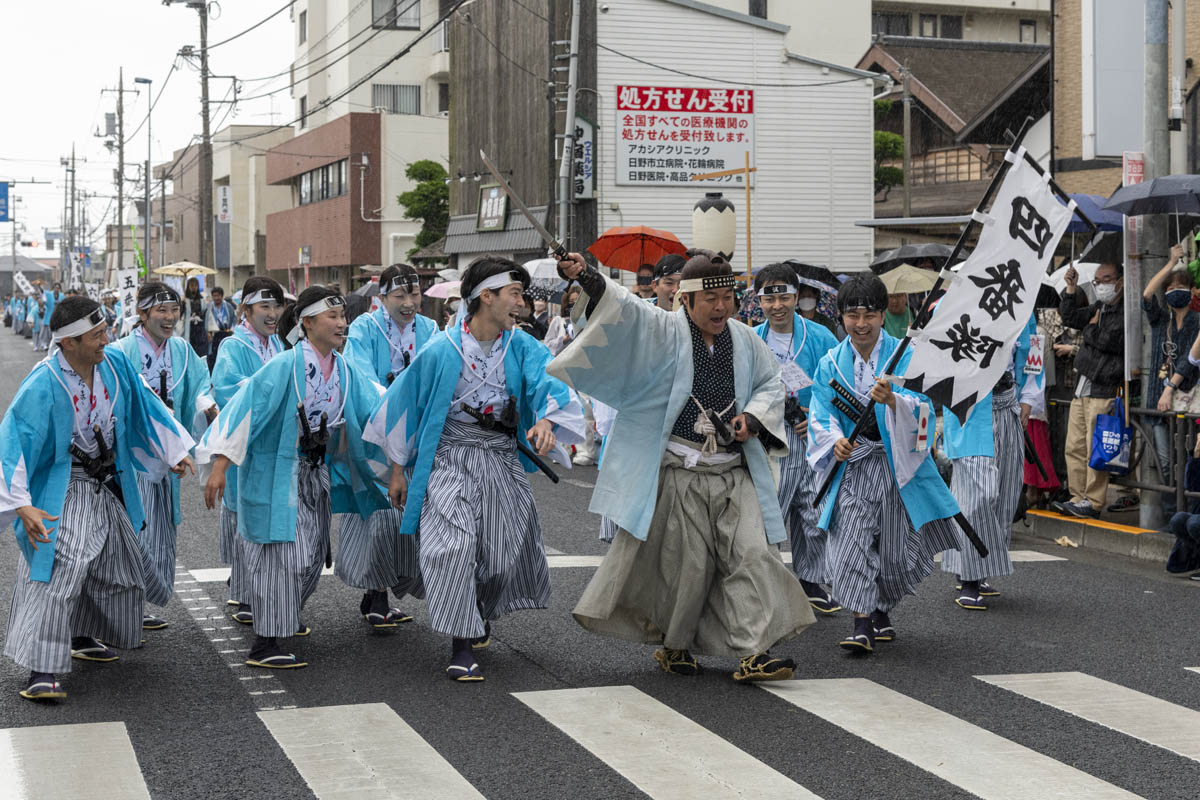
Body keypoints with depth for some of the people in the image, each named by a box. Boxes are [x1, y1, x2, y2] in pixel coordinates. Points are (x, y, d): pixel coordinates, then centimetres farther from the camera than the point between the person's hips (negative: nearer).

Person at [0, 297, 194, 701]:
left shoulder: (115, 363, -8)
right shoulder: (43, 384, -25)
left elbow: (145, 406, 10)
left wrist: (174, 451, 16)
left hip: (106, 486, 7)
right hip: (61, 491, -7)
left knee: (115, 563, 17)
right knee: (57, 569, -18)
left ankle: (82, 638, 39)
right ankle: (41, 671, -18)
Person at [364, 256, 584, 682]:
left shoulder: (522, 347, 0)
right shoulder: (441, 351, -8)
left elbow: (548, 383, -16)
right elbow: (404, 403, 0)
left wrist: (546, 421, -39)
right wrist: (397, 470, 4)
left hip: (502, 460, 4)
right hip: (450, 459, -4)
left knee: (505, 550, 8)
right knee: (452, 547, -18)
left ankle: (480, 616, 38)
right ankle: (462, 644, -11)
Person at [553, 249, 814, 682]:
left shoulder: (744, 340, 8)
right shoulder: (666, 332, -5)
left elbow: (771, 384, 19)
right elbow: (624, 310, -20)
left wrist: (754, 417, -2)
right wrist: (587, 279, -38)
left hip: (734, 473, 4)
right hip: (680, 472, -4)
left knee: (751, 553, -6)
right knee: (688, 561, 2)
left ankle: (753, 652, -5)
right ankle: (673, 644, 24)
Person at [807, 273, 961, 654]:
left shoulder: (903, 356, -4)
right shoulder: (831, 363, 5)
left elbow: (920, 405, -16)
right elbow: (821, 415, 0)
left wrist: (892, 400, -37)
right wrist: (835, 440, -20)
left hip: (898, 462, -1)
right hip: (853, 463, 1)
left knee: (896, 545, 6)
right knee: (852, 542, -12)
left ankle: (882, 611, 30)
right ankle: (863, 623, -8)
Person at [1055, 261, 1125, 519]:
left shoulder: (1125, 314, -9)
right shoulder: (1097, 308, 16)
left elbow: (1106, 341, -19)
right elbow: (1069, 317, 10)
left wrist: (1092, 327, -1)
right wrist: (1071, 288, 4)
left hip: (1103, 392, -8)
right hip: (1082, 388, 8)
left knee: (1095, 449, -7)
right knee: (1074, 447, 8)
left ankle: (1093, 502, -2)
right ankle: (1078, 497, 15)